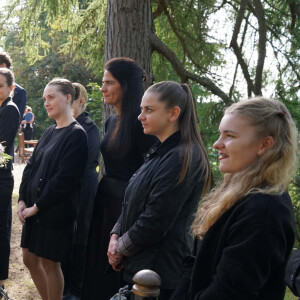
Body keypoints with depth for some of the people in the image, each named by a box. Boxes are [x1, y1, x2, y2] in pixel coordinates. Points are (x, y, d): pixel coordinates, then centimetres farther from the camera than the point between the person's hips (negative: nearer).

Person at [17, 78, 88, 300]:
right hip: (33, 207, 8)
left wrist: (37, 206, -15)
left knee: (50, 263, 3)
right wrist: (22, 200, 0)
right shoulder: (50, 132, 11)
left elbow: (65, 178, -20)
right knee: (30, 260, 15)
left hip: (55, 211, -8)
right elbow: (31, 166, 12)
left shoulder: (76, 134, -14)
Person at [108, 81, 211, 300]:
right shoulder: (160, 152, 11)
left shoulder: (183, 158, -20)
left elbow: (155, 222, -22)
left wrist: (121, 250, -9)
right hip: (141, 264, 9)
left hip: (160, 269, -9)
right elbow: (134, 203, 15)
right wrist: (116, 236, 0)